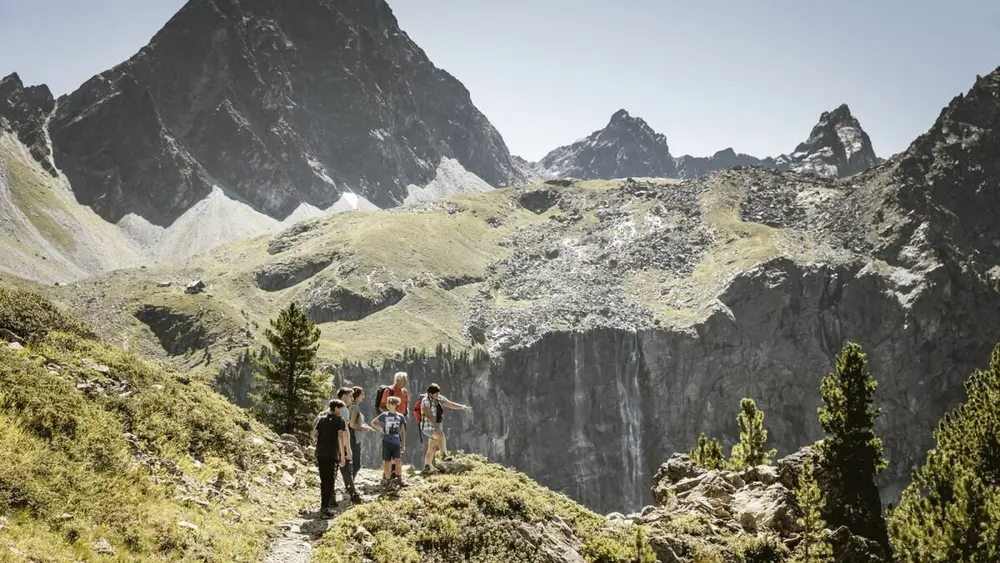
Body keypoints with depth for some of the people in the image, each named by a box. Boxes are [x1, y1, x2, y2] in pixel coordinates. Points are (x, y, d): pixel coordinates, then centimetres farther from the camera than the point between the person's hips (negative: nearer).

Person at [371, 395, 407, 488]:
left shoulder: (400, 417, 3)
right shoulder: (384, 415, 0)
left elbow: (402, 431, 9)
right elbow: (373, 422, 12)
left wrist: (403, 444, 7)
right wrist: (380, 429, -2)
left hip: (396, 443, 0)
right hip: (386, 442, 0)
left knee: (398, 461, -10)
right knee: (387, 462, 2)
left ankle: (399, 479, 4)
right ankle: (387, 479, 14)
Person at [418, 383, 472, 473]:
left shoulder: (440, 399, 4)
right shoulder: (426, 401, -17)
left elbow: (451, 404, 4)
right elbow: (429, 416, -24)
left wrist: (463, 407, -10)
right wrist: (437, 427, -31)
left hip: (437, 426, 8)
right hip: (428, 427, -8)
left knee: (432, 449, 10)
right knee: (441, 435, -34)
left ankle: (426, 467, 19)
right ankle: (444, 455, -38)